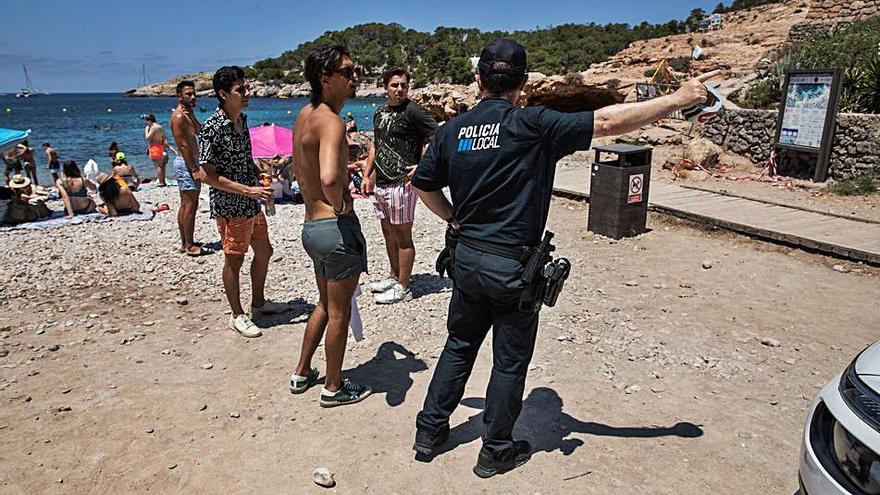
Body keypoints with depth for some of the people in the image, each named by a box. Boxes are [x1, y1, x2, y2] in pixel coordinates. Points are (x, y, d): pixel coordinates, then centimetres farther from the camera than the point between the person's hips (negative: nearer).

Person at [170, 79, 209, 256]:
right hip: (186, 163, -10)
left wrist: (191, 114, 2)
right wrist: (194, 169, -21)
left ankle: (185, 243, 20)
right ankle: (190, 246, -5)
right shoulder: (179, 116, -14)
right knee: (190, 205, -9)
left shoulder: (187, 114, 17)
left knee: (186, 205, 13)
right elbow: (183, 145, -20)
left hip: (189, 162, 10)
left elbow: (198, 131, 7)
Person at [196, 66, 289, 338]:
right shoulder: (212, 128, -19)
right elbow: (206, 175, -20)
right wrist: (249, 191, -22)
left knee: (264, 251, 18)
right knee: (234, 260, 5)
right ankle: (238, 316, 22)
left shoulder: (242, 119, 6)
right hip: (230, 207, -8)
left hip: (252, 204, 9)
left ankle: (259, 303, 37)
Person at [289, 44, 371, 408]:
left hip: (312, 225, 9)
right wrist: (340, 204, -20)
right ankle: (334, 388, 26)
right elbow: (329, 177, -39)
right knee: (339, 311, 9)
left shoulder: (304, 115, 9)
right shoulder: (331, 121, -20)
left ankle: (302, 373, 39)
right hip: (337, 227, -9)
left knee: (325, 303, 26)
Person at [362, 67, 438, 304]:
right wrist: (367, 175, 18)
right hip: (380, 184, 8)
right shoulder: (380, 113, 14)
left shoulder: (412, 111, -10)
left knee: (403, 236, -1)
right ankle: (394, 277, 33)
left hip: (401, 184, -8)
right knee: (388, 233, 18)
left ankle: (403, 288, 7)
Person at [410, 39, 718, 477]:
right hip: (512, 268, -5)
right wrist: (678, 99, -6)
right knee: (510, 362, 12)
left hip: (466, 259, 5)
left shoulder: (451, 131, 1)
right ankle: (495, 452, 28)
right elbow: (606, 122, -15)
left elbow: (423, 185, 10)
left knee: (460, 345, 22)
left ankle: (429, 432, 33)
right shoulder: (532, 125, -14)